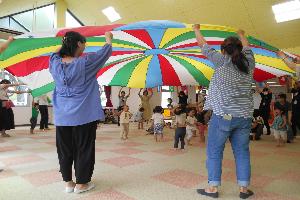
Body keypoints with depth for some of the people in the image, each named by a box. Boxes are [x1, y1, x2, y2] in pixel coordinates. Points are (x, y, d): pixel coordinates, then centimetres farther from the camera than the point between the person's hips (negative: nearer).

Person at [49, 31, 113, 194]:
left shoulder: (55, 63, 0)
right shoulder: (85, 62, -12)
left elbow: (56, 53, 25)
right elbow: (106, 52, 1)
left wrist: (66, 42, 32)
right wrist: (109, 38, 19)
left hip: (62, 117, 5)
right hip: (83, 115, -5)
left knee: (64, 150, 14)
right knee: (83, 149, 8)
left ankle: (68, 182, 26)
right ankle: (81, 183, 20)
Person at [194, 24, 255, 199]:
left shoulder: (223, 61, -3)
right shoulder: (248, 62, 9)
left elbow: (204, 46, 6)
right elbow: (247, 48, 29)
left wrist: (197, 29, 23)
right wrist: (241, 35, 48)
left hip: (223, 115, -5)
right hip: (245, 116, 5)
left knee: (214, 152, 5)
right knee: (242, 152, 13)